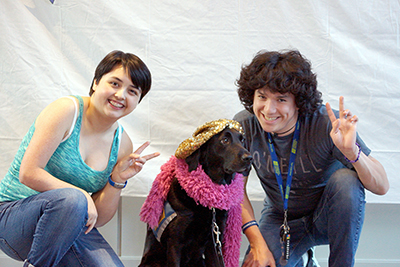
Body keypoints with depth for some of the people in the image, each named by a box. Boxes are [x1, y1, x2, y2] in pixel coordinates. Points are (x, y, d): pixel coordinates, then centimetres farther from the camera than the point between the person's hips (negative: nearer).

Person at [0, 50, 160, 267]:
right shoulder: (67, 110, -12)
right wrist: (80, 194, -21)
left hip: (68, 227, 6)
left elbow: (98, 219, 2)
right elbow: (28, 174, -20)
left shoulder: (122, 144, 4)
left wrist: (118, 180, -12)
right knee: (72, 200, -36)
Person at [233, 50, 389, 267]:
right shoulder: (244, 126, -18)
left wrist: (352, 151, -46)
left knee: (346, 180, -33)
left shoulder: (326, 123, -26)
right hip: (280, 218, 3)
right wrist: (256, 241, -18)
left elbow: (381, 187, -27)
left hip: (328, 215, -2)